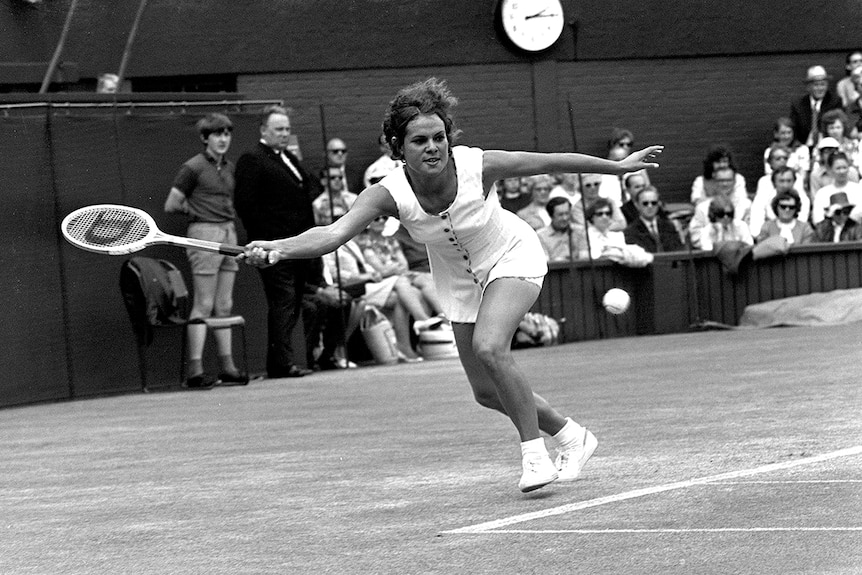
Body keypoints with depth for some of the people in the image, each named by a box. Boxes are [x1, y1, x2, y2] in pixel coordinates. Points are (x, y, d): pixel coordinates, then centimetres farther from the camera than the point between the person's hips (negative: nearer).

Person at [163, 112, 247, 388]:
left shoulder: (229, 168, 13)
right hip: (204, 233, -7)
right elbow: (171, 206, -6)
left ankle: (226, 365, 12)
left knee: (224, 306, 9)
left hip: (228, 233, 7)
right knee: (203, 306, -8)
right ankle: (194, 369, -8)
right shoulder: (193, 168, -7)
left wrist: (228, 216, 10)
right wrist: (195, 210, 4)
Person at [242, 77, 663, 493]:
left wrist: (620, 166, -5)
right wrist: (278, 249, -61)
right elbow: (334, 233, -43)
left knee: (489, 347, -29)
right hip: (461, 279, 4)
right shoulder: (389, 193, -29)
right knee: (487, 392, 6)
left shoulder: (479, 166, -30)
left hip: (512, 256, -4)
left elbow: (554, 162, -16)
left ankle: (534, 454, -15)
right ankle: (570, 437, 31)